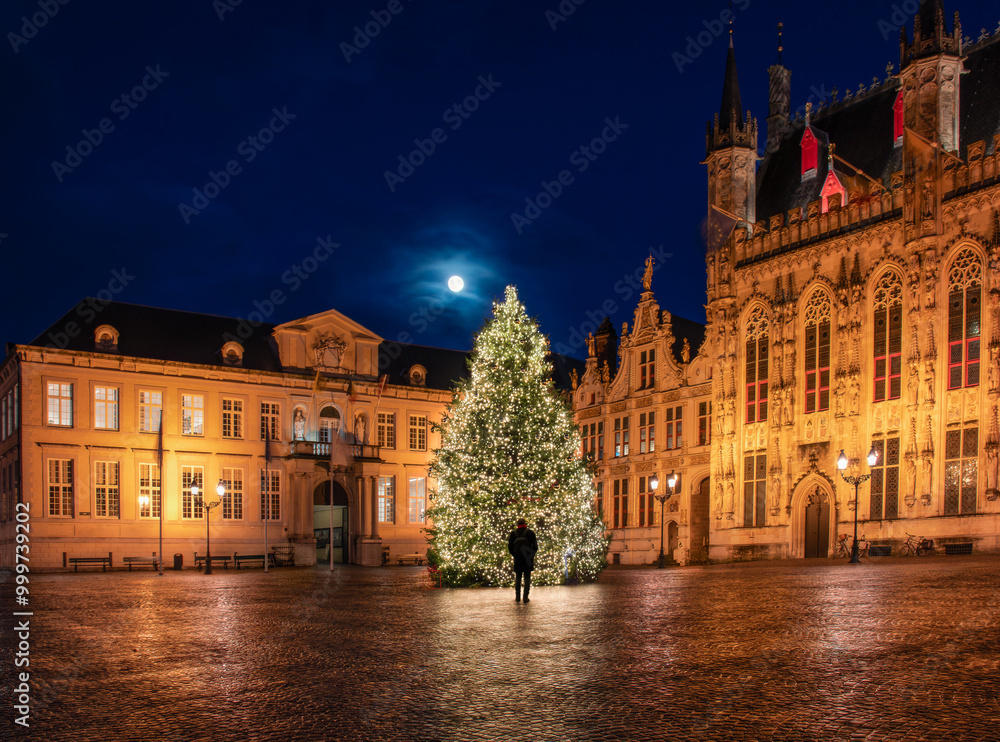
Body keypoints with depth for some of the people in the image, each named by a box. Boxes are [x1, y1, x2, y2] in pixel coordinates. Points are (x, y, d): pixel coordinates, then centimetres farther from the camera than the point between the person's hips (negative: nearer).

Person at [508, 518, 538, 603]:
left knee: (518, 577, 11)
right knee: (527, 578, 3)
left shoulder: (513, 533, 3)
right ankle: (525, 598, -2)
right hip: (528, 558, -2)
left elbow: (510, 547, 3)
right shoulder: (530, 532, -2)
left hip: (517, 558, 2)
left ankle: (517, 597, 9)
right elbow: (535, 546, -4)